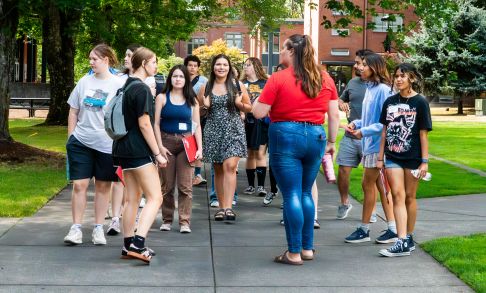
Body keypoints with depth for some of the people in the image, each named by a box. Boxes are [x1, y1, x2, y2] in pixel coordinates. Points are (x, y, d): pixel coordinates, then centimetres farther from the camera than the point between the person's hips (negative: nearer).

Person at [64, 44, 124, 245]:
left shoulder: (118, 85, -4)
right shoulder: (84, 82, 5)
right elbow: (73, 112, 11)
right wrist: (71, 138, 7)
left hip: (106, 144, -2)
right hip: (81, 142, 2)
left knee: (103, 186, 8)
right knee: (79, 184, -1)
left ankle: (98, 228, 18)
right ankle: (76, 228, 6)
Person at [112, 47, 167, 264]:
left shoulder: (126, 86, 14)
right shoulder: (142, 89, -14)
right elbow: (144, 124, -17)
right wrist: (157, 154, -13)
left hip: (124, 149, 9)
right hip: (140, 151, -9)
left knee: (132, 198, 13)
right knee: (155, 197, -8)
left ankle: (128, 246, 15)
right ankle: (138, 243, -19)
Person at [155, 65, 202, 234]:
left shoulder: (191, 100, 9)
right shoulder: (162, 98, 4)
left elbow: (197, 125, 8)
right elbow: (156, 123, 0)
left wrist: (200, 148, -1)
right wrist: (160, 146, -9)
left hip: (186, 143, 1)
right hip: (167, 141, -1)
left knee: (185, 185, -5)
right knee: (167, 185, 4)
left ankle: (184, 221, -2)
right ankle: (167, 220, 14)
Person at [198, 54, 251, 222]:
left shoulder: (237, 85, 3)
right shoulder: (205, 88, 7)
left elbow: (249, 108, 11)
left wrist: (239, 104, -10)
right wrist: (205, 106, -6)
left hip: (233, 129, -2)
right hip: (213, 131, 2)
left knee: (230, 166, -16)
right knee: (218, 170, 7)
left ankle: (228, 207, -20)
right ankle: (221, 206, 16)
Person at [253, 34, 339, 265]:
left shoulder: (278, 79, -8)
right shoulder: (325, 79, 6)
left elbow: (258, 113, -7)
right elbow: (334, 115, 8)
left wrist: (259, 97, 12)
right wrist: (331, 142, 18)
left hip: (286, 136, -5)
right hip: (316, 136, 5)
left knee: (291, 195, -1)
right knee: (306, 193, 17)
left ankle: (294, 252, 3)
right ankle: (307, 248, 21)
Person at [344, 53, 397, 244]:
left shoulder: (382, 90, -17)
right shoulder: (370, 88, 10)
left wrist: (364, 131, -16)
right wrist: (356, 123, 5)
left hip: (377, 144, -9)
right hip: (369, 144, 9)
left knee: (368, 185, -1)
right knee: (380, 186, 10)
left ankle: (364, 230, 10)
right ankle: (393, 229, 15)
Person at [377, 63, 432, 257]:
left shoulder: (420, 102, -4)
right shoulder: (390, 102, 7)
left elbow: (423, 134, -5)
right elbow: (385, 130, 11)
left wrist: (425, 161, -8)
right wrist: (380, 157, 9)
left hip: (413, 157, -3)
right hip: (393, 157, 3)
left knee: (409, 197, 6)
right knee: (397, 195, -6)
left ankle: (409, 238, 19)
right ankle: (402, 243, -11)